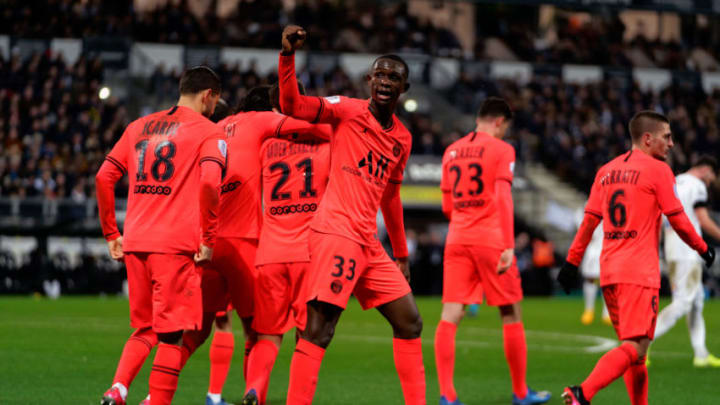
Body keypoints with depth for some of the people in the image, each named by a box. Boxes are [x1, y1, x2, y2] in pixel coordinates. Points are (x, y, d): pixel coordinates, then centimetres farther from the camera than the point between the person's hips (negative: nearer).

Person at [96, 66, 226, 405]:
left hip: (133, 244, 6)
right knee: (172, 333, 0)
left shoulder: (138, 127, 17)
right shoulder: (208, 132, 1)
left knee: (145, 330, 16)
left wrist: (111, 234, 17)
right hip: (176, 245, -6)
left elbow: (104, 177, 13)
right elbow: (209, 182, -16)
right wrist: (208, 238, -9)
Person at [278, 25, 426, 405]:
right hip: (336, 232, -8)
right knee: (318, 328, -15)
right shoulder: (347, 110, -1)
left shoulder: (402, 139, 17)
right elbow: (292, 106, -14)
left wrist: (401, 254, 29)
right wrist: (288, 55, -28)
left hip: (368, 242, 8)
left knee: (409, 322, 11)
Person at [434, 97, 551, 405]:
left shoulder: (452, 151, 14)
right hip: (490, 239, -5)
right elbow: (503, 198, -14)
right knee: (511, 315, 8)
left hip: (457, 239, 5)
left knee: (450, 315, -2)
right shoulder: (501, 150, -3)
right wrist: (509, 246, -18)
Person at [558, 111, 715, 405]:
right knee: (635, 347, -12)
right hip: (639, 272, -8)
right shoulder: (658, 170, -4)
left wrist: (572, 262, 17)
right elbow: (678, 221, -4)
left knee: (633, 346, 16)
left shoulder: (607, 171, 14)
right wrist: (703, 249, 11)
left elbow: (589, 220, 14)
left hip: (608, 271, 8)